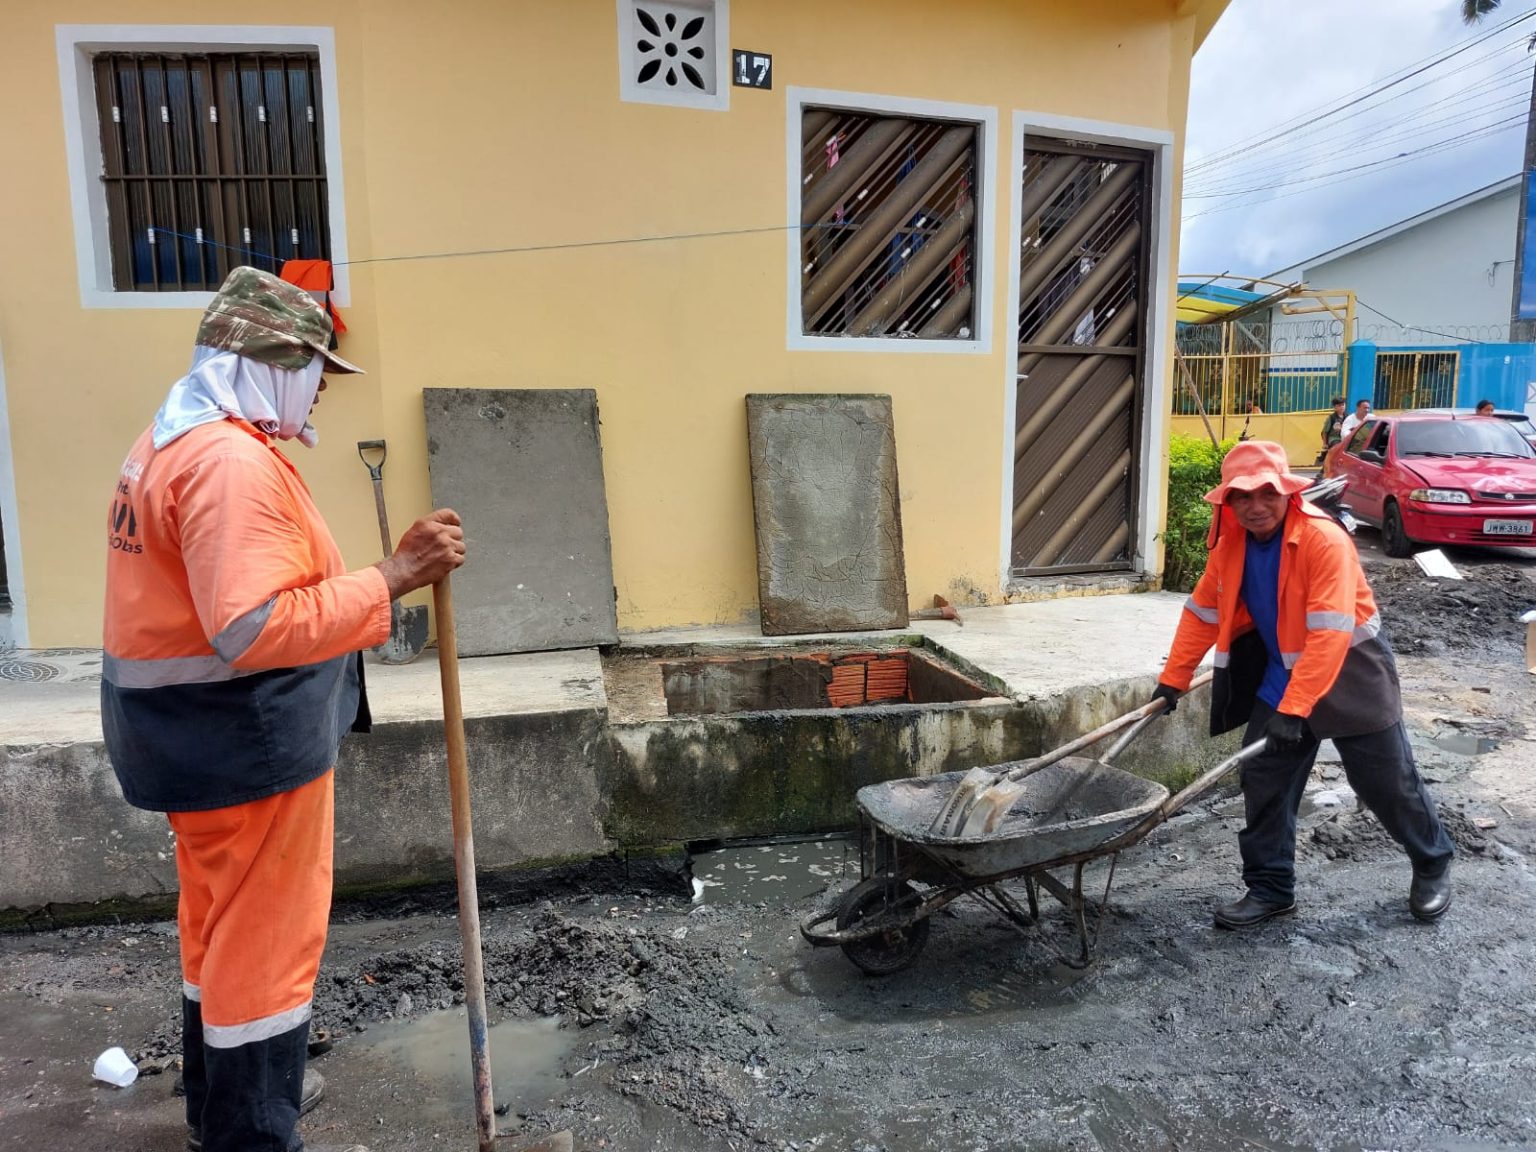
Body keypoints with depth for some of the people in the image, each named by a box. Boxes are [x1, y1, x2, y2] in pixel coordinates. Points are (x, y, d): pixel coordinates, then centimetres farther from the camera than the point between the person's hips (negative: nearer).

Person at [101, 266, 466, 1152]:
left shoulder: (173, 441, 11)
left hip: (197, 733, 11)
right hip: (245, 740, -11)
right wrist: (396, 575, -31)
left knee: (223, 922, 23)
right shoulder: (232, 459, -24)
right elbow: (255, 630, -32)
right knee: (267, 939, 4)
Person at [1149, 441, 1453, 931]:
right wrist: (1173, 680, 2)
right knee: (1264, 780, 1)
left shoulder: (1325, 540, -27)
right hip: (1283, 671, 5)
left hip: (1350, 670, -5)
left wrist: (1294, 709, -36)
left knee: (1387, 781, 9)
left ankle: (1432, 865, 37)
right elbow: (1202, 612, 2)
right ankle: (1270, 889, 15)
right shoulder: (1231, 545, -7)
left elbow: (1329, 634, -32)